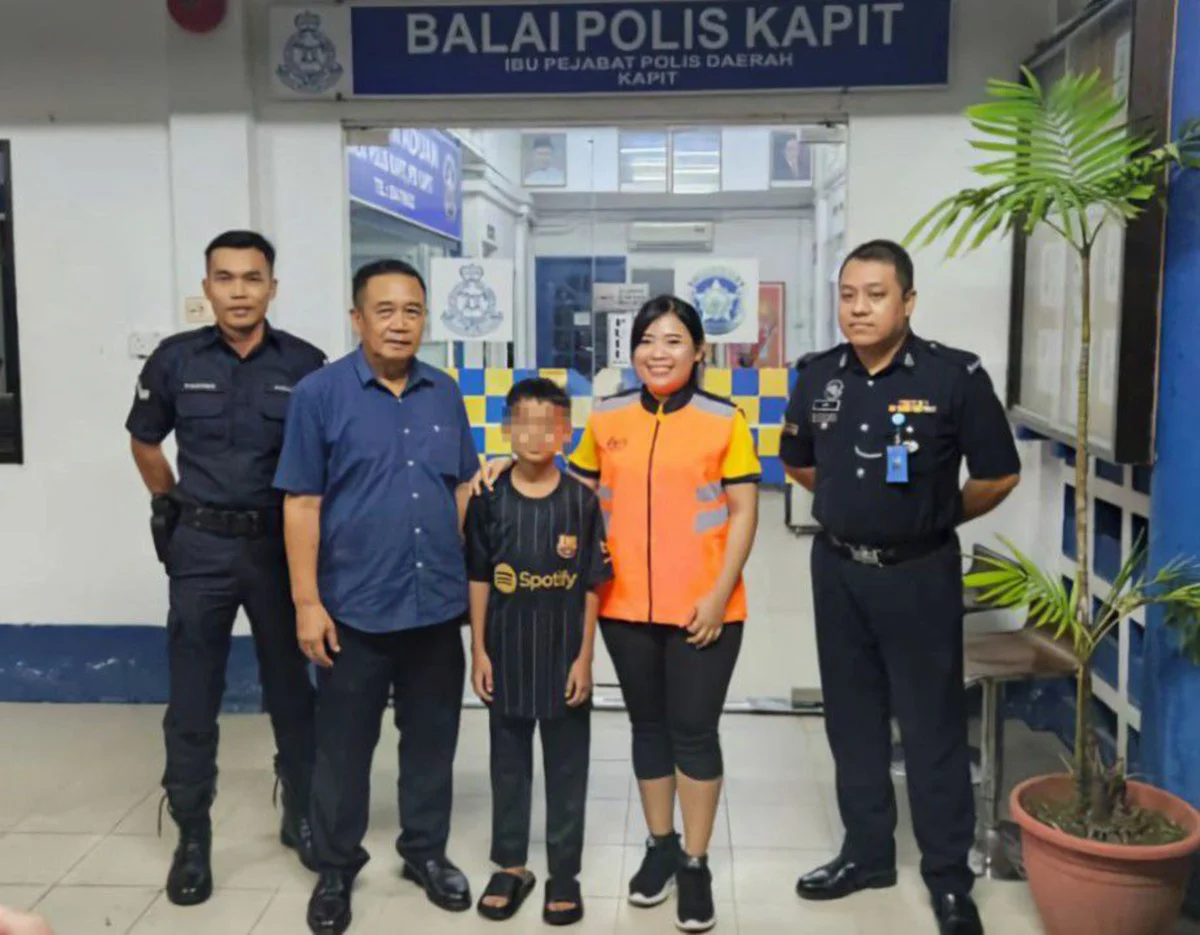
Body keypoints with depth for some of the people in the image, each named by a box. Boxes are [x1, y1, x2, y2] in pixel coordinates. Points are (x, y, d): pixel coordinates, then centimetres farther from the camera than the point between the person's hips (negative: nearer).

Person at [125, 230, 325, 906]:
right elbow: (145, 441, 14)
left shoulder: (306, 365, -5)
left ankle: (303, 815, 29)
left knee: (291, 689, 11)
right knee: (193, 700, 6)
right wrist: (174, 508, 13)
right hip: (201, 548, 1)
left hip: (281, 545, 0)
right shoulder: (176, 360, -2)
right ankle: (192, 837, 20)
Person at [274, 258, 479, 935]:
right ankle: (336, 867, 28)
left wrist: (469, 574, 9)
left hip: (439, 604, 4)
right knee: (344, 744, 10)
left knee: (433, 738, 15)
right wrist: (308, 602, -10)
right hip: (355, 607, -3)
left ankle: (427, 851, 34)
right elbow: (302, 504, -7)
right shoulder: (320, 393, -6)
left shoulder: (446, 395, 6)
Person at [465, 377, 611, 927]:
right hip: (506, 653, 1)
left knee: (567, 767, 10)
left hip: (563, 656, -1)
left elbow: (591, 587, -3)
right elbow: (479, 580, 1)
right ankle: (510, 866, 30)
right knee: (508, 763, 14)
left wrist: (584, 658, -5)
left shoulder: (581, 501, -6)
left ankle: (564, 873, 25)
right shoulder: (489, 499, -3)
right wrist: (479, 651, -1)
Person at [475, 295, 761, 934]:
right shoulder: (606, 419, 5)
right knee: (648, 725, 15)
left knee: (694, 730, 4)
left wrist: (718, 595, -11)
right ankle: (660, 846, 32)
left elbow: (744, 513, -4)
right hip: (625, 605, 3)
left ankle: (696, 864, 19)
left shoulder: (725, 420, -3)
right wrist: (518, 464, 0)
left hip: (702, 608, -3)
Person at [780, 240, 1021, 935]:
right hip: (837, 569, 4)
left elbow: (999, 474, -4)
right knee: (853, 719, 14)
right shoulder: (818, 376, 0)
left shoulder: (955, 375, -13)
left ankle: (949, 875, 21)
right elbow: (799, 463, 17)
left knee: (933, 725, 5)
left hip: (919, 574, -4)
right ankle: (868, 853, 31)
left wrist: (935, 517, 5)